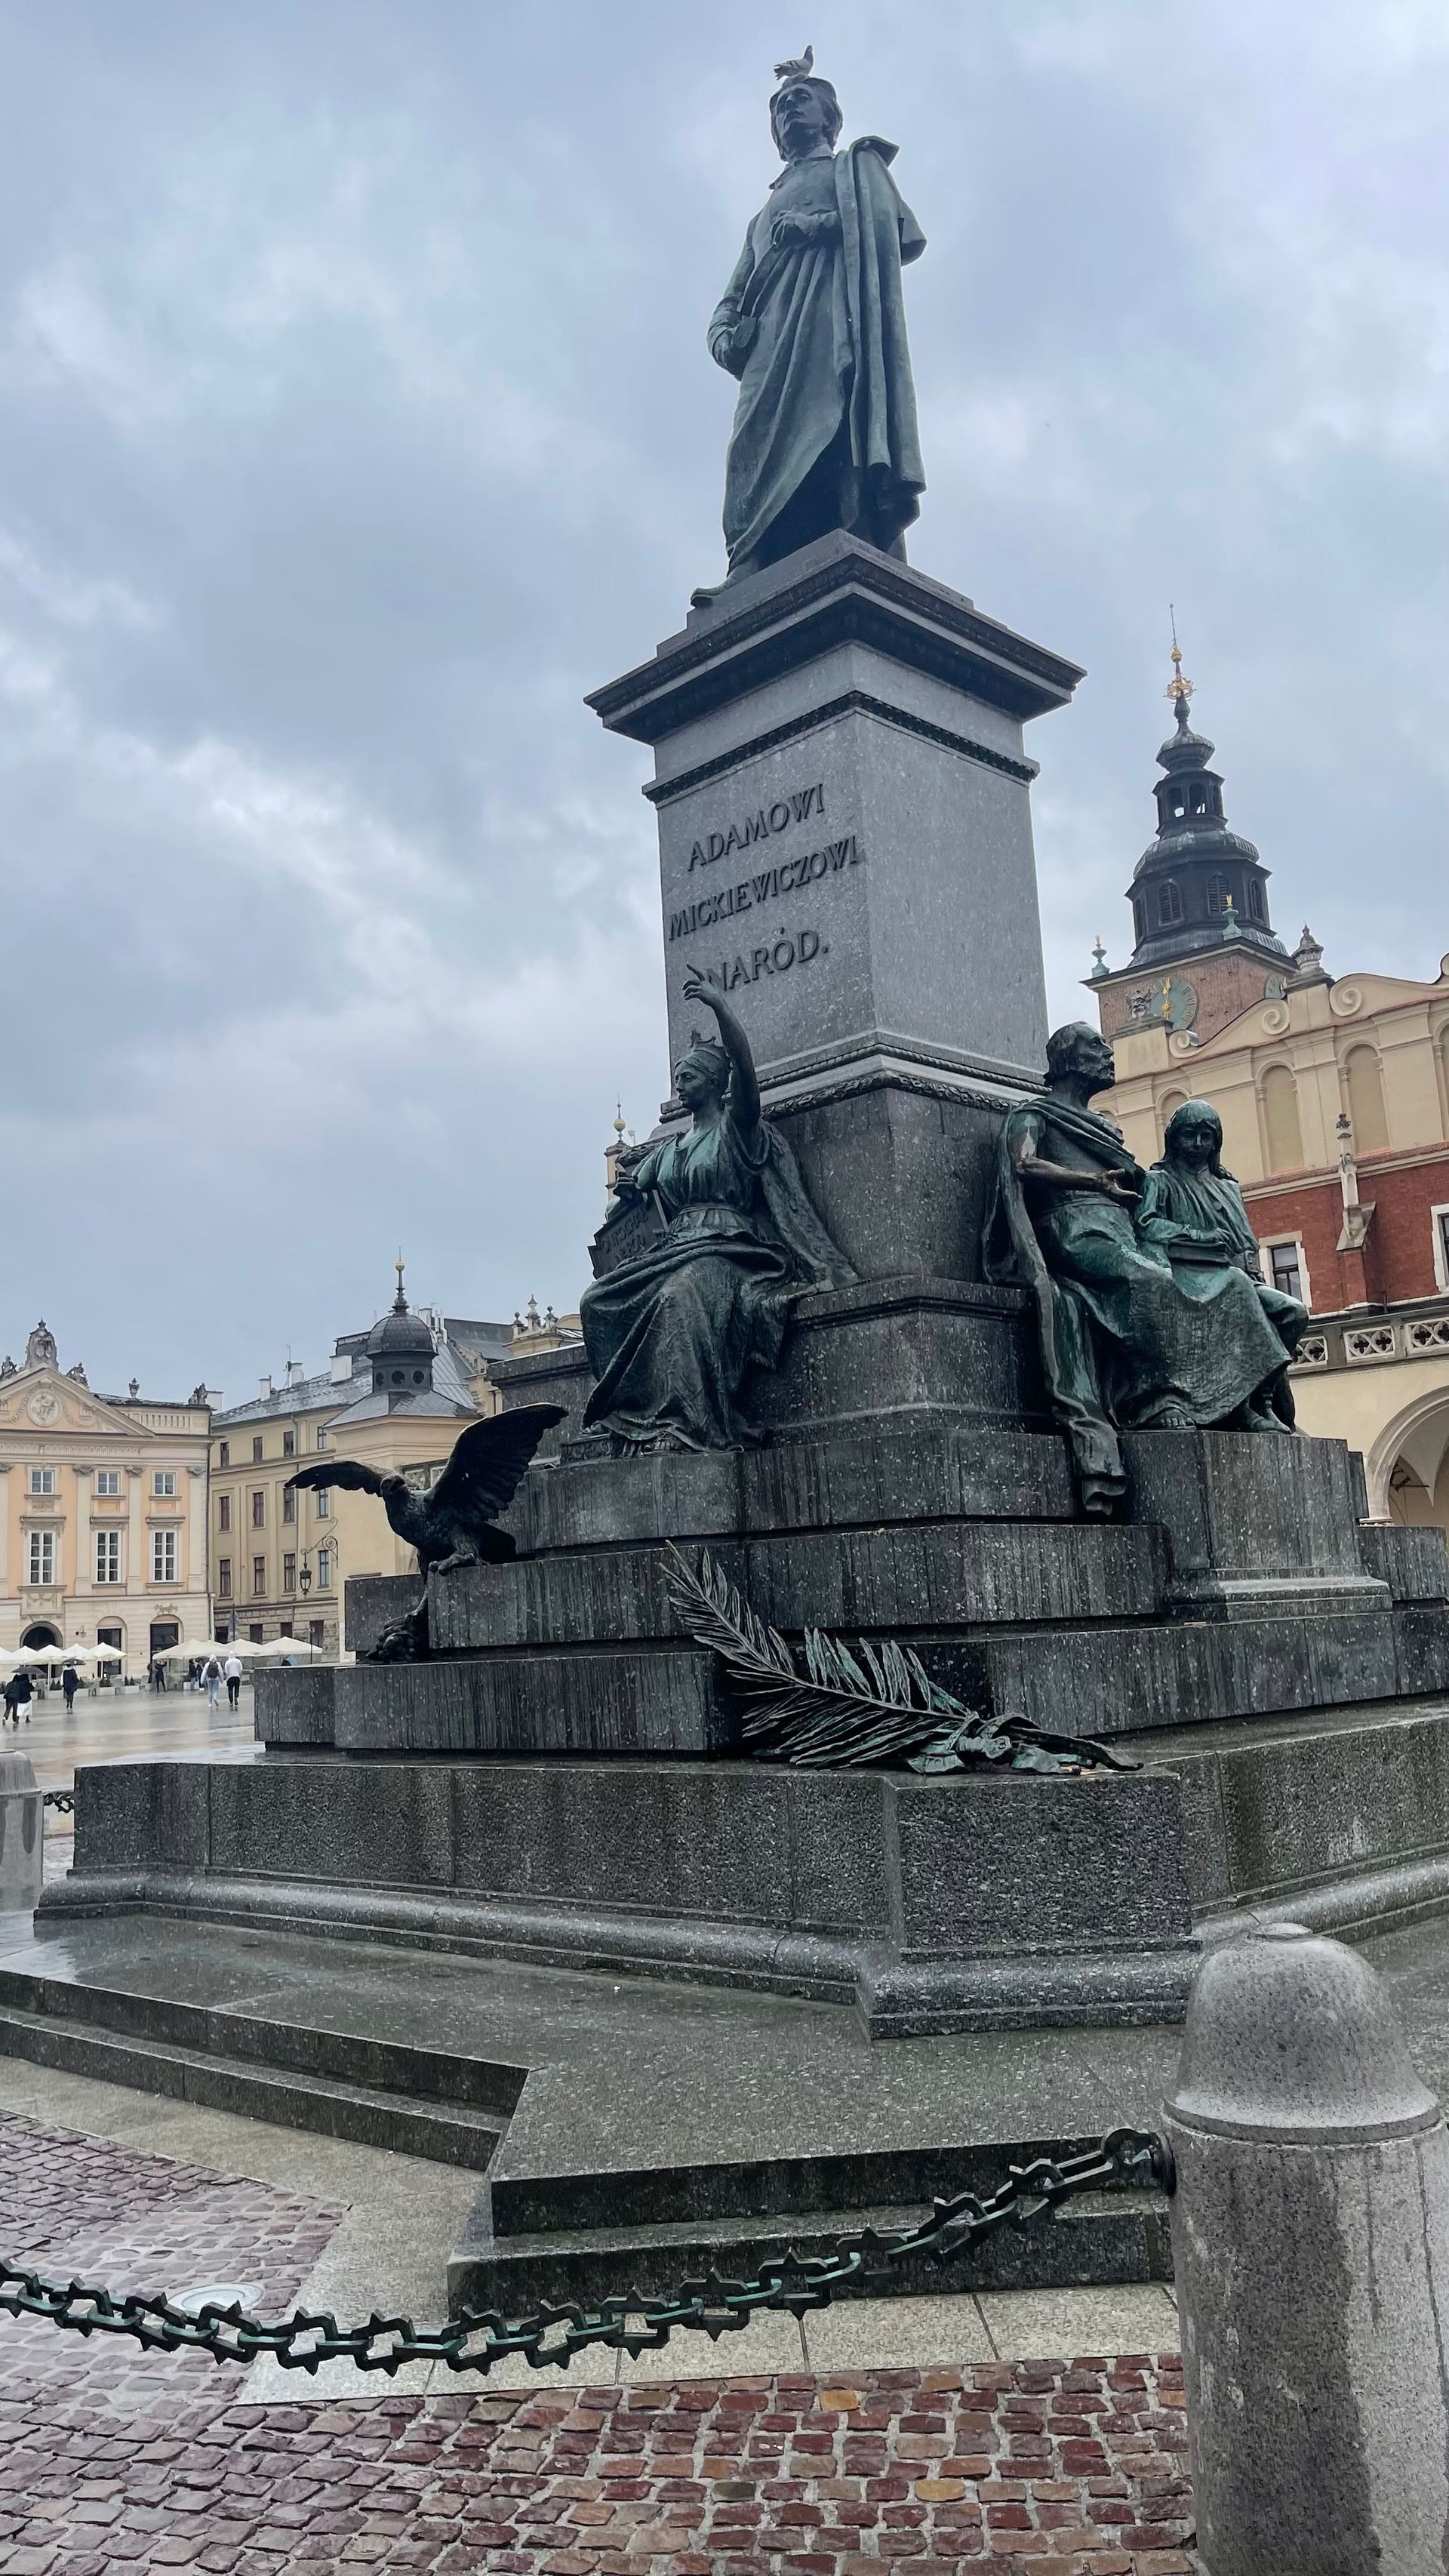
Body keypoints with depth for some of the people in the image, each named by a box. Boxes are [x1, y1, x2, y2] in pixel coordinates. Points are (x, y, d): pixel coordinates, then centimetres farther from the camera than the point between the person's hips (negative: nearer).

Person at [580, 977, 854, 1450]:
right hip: (674, 1249, 7)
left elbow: (745, 1068, -11)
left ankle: (687, 1424, -42)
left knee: (681, 1299, -38)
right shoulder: (667, 1148, 27)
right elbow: (630, 1191, 29)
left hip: (728, 1249, -6)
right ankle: (635, 1419, -24)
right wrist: (606, 1226, 6)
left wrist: (720, 1007, -24)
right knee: (599, 1302, -18)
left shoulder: (737, 1127, 6)